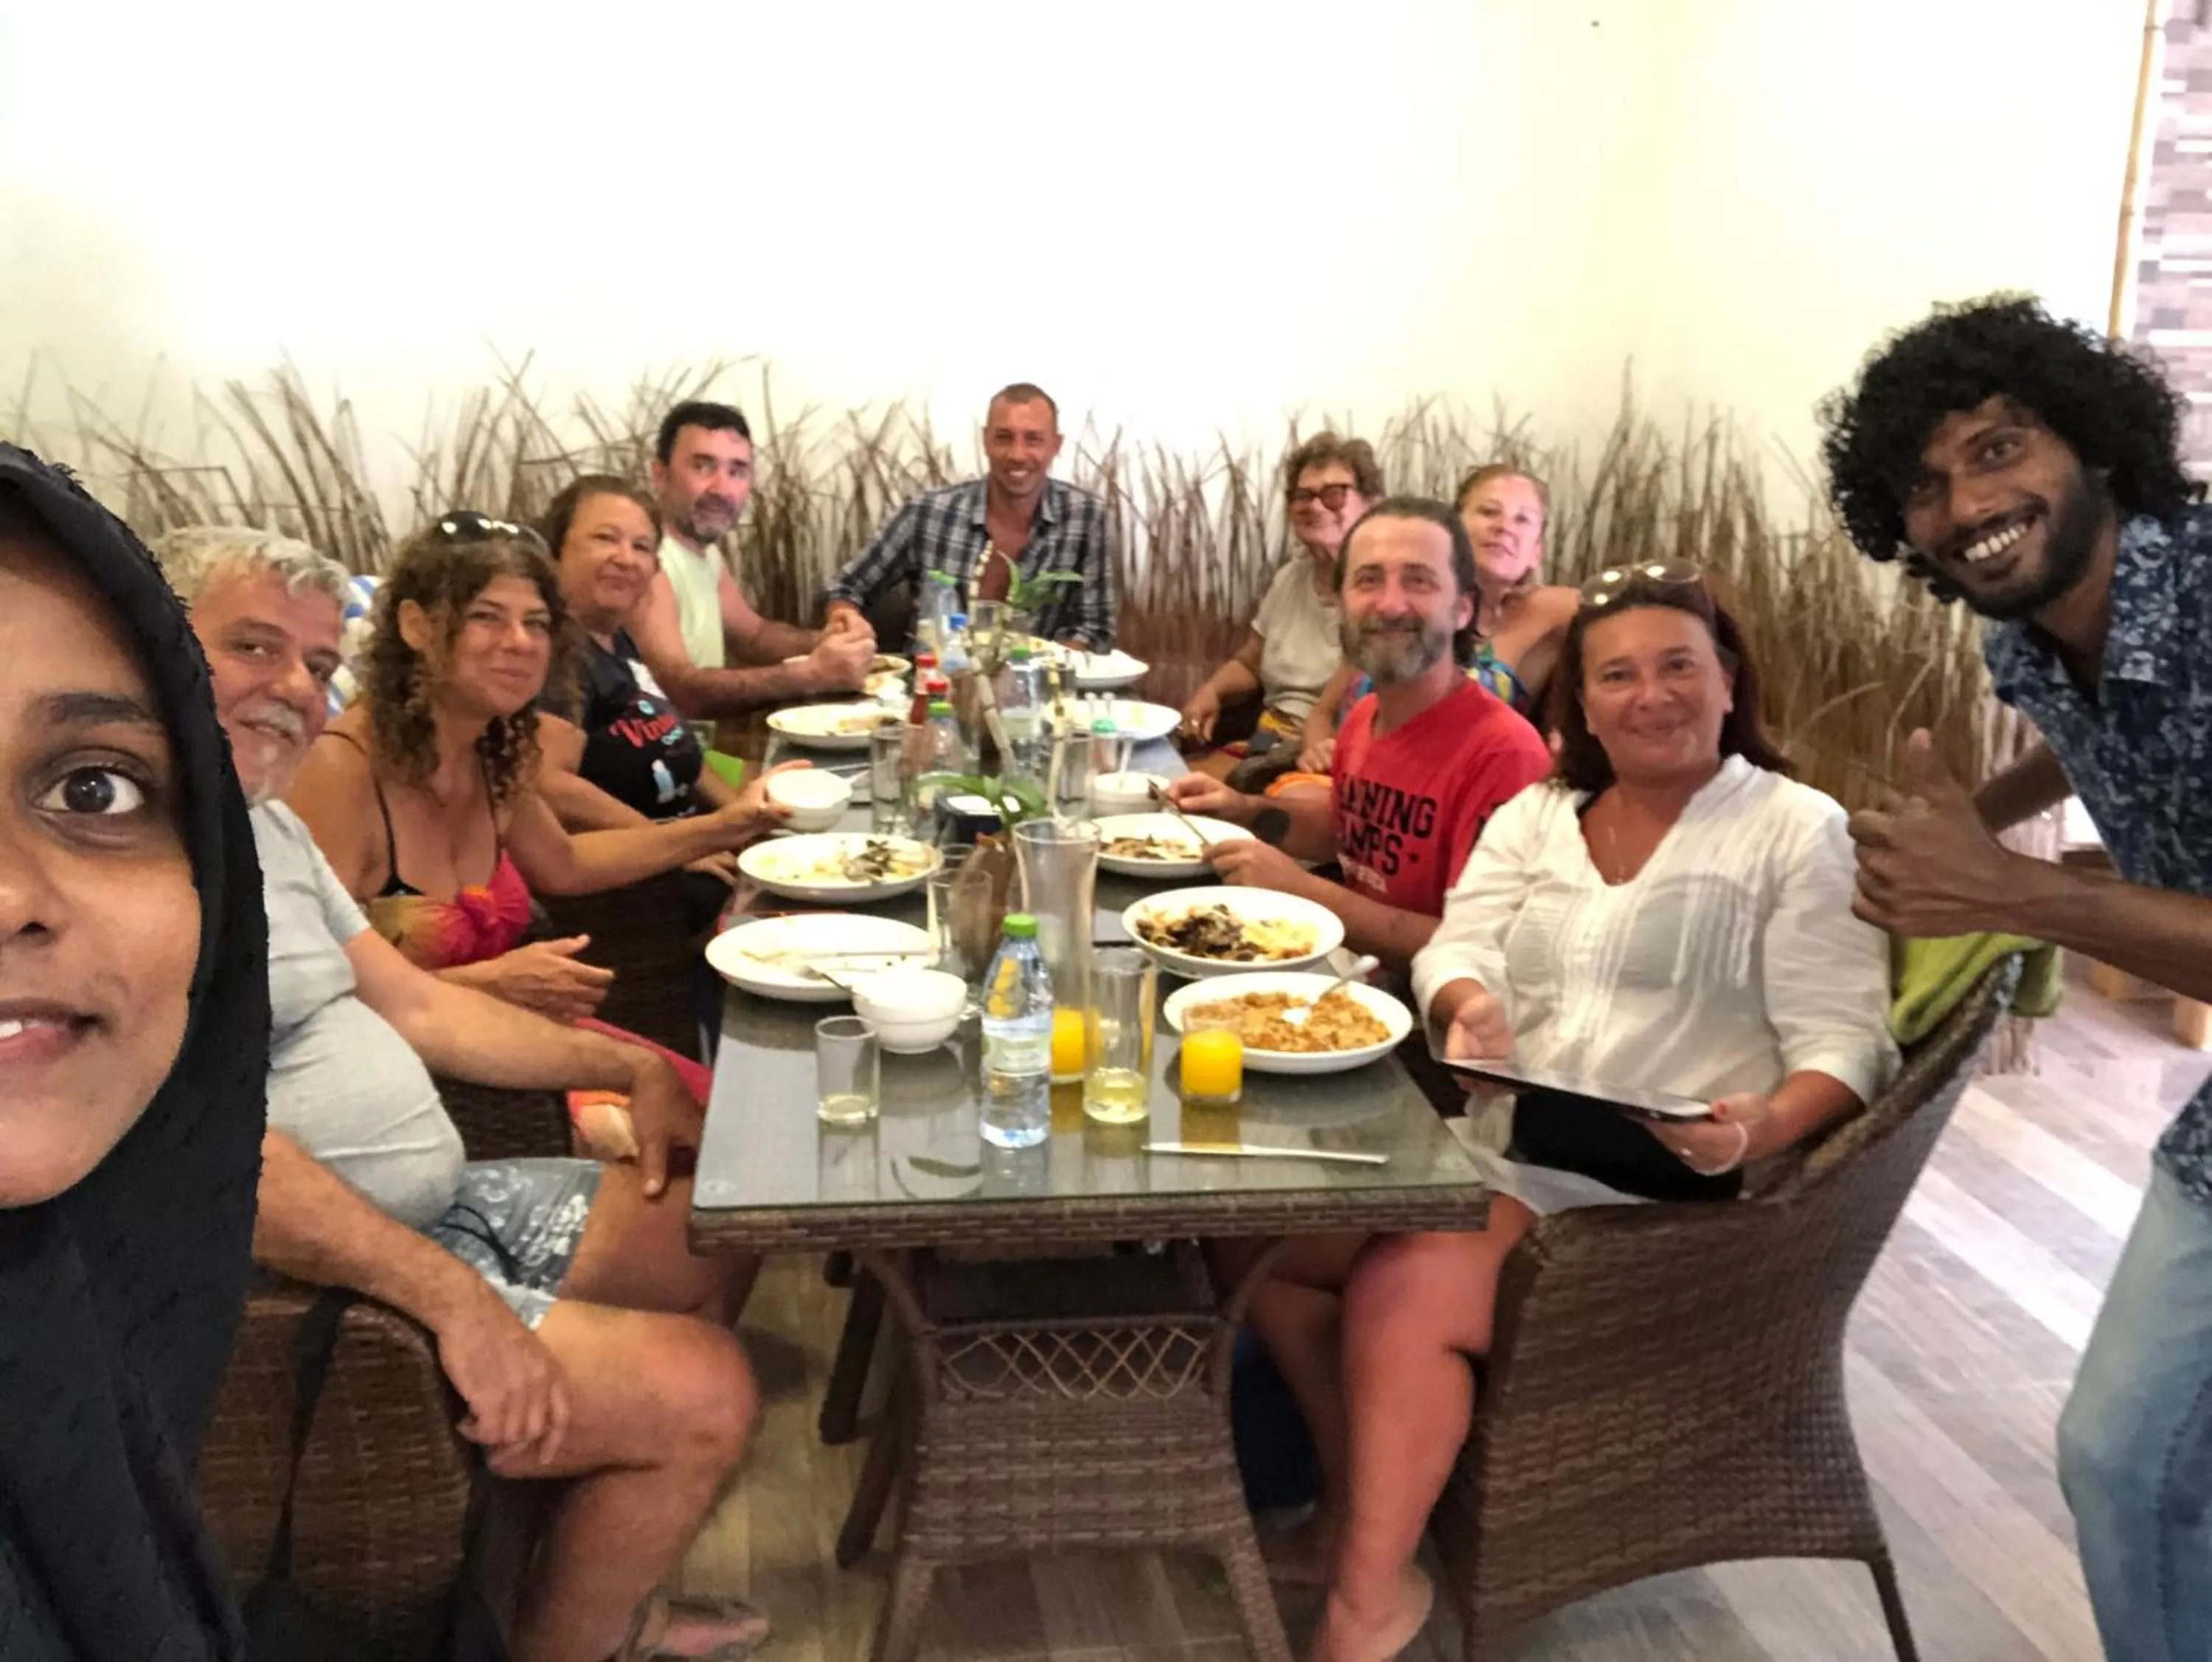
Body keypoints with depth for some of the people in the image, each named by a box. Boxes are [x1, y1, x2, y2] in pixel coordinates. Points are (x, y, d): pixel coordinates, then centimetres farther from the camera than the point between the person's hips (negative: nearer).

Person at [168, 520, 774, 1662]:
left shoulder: (264, 817, 12)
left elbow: (412, 1005, 16)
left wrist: (629, 1068, 9)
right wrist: (452, 1298, -30)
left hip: (437, 1204, 10)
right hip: (328, 1275, -10)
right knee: (703, 1393, -16)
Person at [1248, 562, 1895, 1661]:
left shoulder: (1797, 830, 0)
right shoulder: (1533, 817, 16)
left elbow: (1841, 1044, -6)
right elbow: (1457, 948, 4)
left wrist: (1761, 1131, -27)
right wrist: (1470, 1004, -21)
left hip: (1662, 1194, -6)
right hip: (1502, 1155, 6)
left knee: (1402, 1292, -26)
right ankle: (1355, 1503, 8)